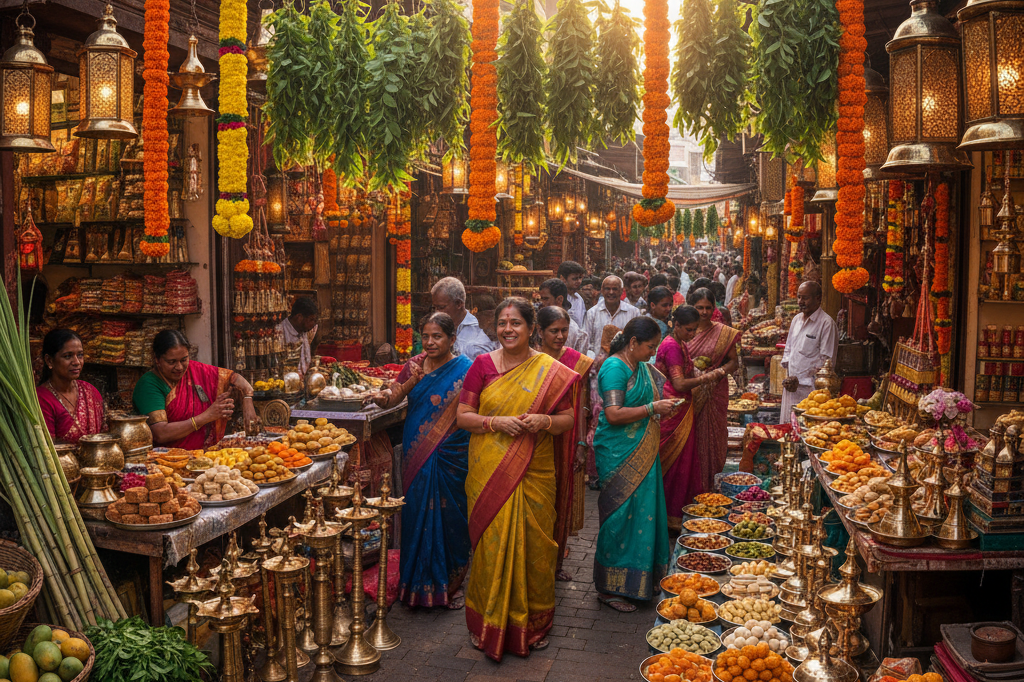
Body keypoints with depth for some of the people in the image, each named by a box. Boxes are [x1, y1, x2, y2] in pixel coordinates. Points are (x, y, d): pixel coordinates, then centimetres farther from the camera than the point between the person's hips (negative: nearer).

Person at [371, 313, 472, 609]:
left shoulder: (464, 370, -6)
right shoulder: (415, 365, 7)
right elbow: (392, 397, 2)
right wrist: (382, 397, -18)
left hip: (449, 458, -4)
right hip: (416, 456, 4)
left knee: (448, 518, 4)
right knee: (416, 515, 9)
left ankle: (451, 584, 22)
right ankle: (418, 581, 26)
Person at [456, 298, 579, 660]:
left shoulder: (552, 371, 2)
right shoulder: (482, 365, 1)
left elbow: (568, 419, 5)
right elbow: (463, 416, 0)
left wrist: (544, 421, -16)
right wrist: (496, 422, -16)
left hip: (534, 474, 1)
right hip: (489, 474, 0)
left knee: (532, 543, 6)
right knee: (491, 542, 3)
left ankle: (531, 623, 24)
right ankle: (488, 623, 20)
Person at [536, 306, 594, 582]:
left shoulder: (579, 362, 2)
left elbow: (581, 407, 2)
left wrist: (582, 444, -3)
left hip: (566, 443, 2)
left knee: (562, 503, 10)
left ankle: (556, 563, 25)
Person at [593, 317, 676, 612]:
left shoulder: (641, 367, 13)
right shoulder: (615, 367, -14)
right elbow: (614, 414, -22)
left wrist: (662, 407, 7)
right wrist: (652, 408, -17)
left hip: (642, 454, 9)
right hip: (619, 455, -9)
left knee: (644, 513, 11)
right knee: (621, 515, -3)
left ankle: (642, 580, 23)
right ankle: (610, 588, 8)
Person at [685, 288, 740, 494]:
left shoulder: (724, 333, 3)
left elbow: (734, 361, 4)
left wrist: (719, 372, -15)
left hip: (714, 391, -1)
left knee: (710, 434, 2)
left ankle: (707, 484, 15)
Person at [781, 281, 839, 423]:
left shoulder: (826, 323, -9)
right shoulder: (796, 320, 14)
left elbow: (827, 360, -11)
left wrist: (801, 379, -12)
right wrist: (788, 376, 5)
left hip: (811, 387, -7)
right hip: (791, 386, 7)